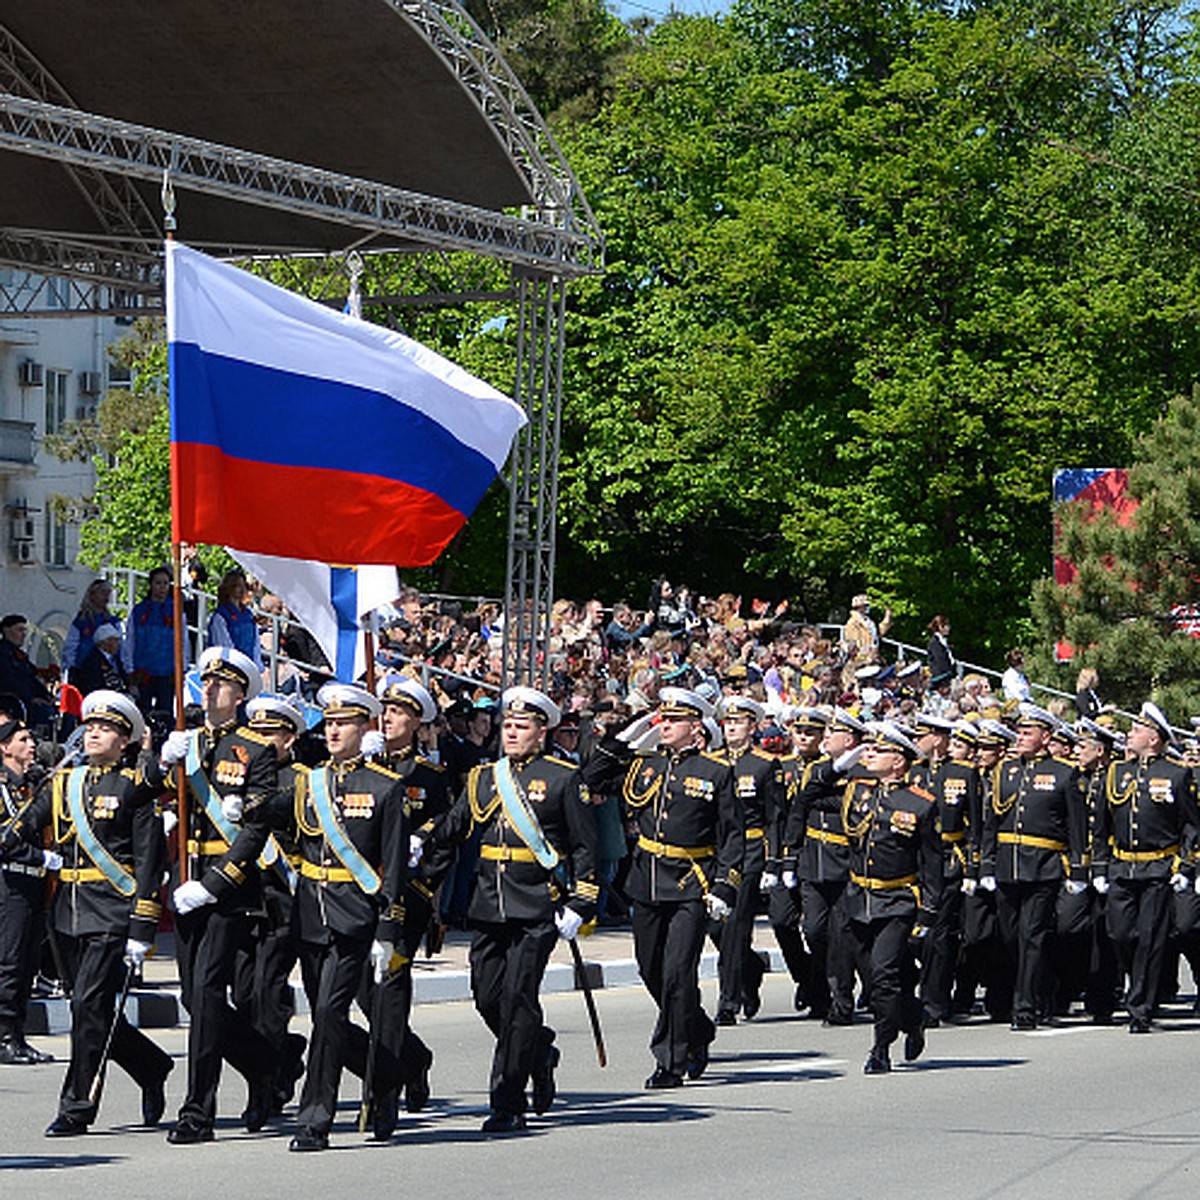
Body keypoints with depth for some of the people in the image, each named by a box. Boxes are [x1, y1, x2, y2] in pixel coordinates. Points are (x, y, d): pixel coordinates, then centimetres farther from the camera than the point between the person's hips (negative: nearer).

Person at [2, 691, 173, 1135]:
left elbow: (149, 860, -5)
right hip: (68, 911, 6)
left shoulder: (135, 786, -1)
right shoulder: (63, 783, 15)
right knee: (92, 1011, 8)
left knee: (89, 1004, -11)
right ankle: (152, 1069, 30)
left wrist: (142, 930, -11)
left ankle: (77, 1106, -5)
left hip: (112, 914, -6)